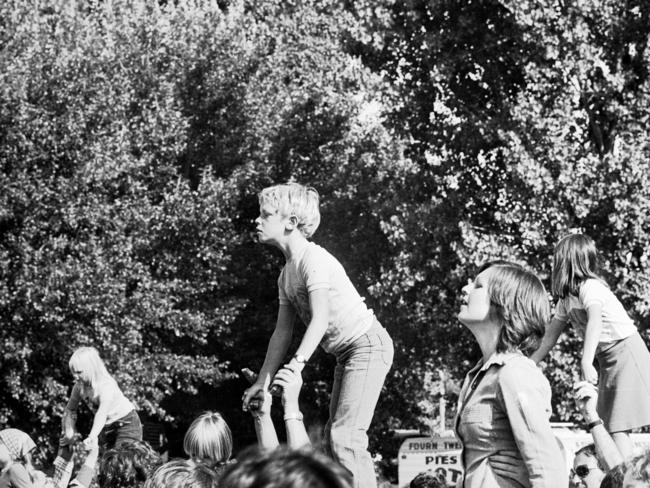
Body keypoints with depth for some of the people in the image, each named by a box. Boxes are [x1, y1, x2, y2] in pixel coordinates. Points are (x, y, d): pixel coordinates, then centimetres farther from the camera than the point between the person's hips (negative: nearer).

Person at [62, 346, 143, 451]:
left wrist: (92, 437, -64)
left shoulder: (107, 385, -33)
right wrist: (69, 433, -15)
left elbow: (102, 414, -49)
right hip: (108, 427, 7)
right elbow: (70, 410, 1)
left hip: (126, 423, -7)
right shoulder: (80, 386, -12)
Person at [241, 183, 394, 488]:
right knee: (334, 436, 11)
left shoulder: (314, 259, -19)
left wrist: (296, 364, -41)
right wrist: (262, 381, 7)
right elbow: (282, 332, 12)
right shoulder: (287, 273, 10)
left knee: (346, 436, -18)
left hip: (367, 345, -10)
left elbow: (320, 319, -30)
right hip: (346, 353, 10)